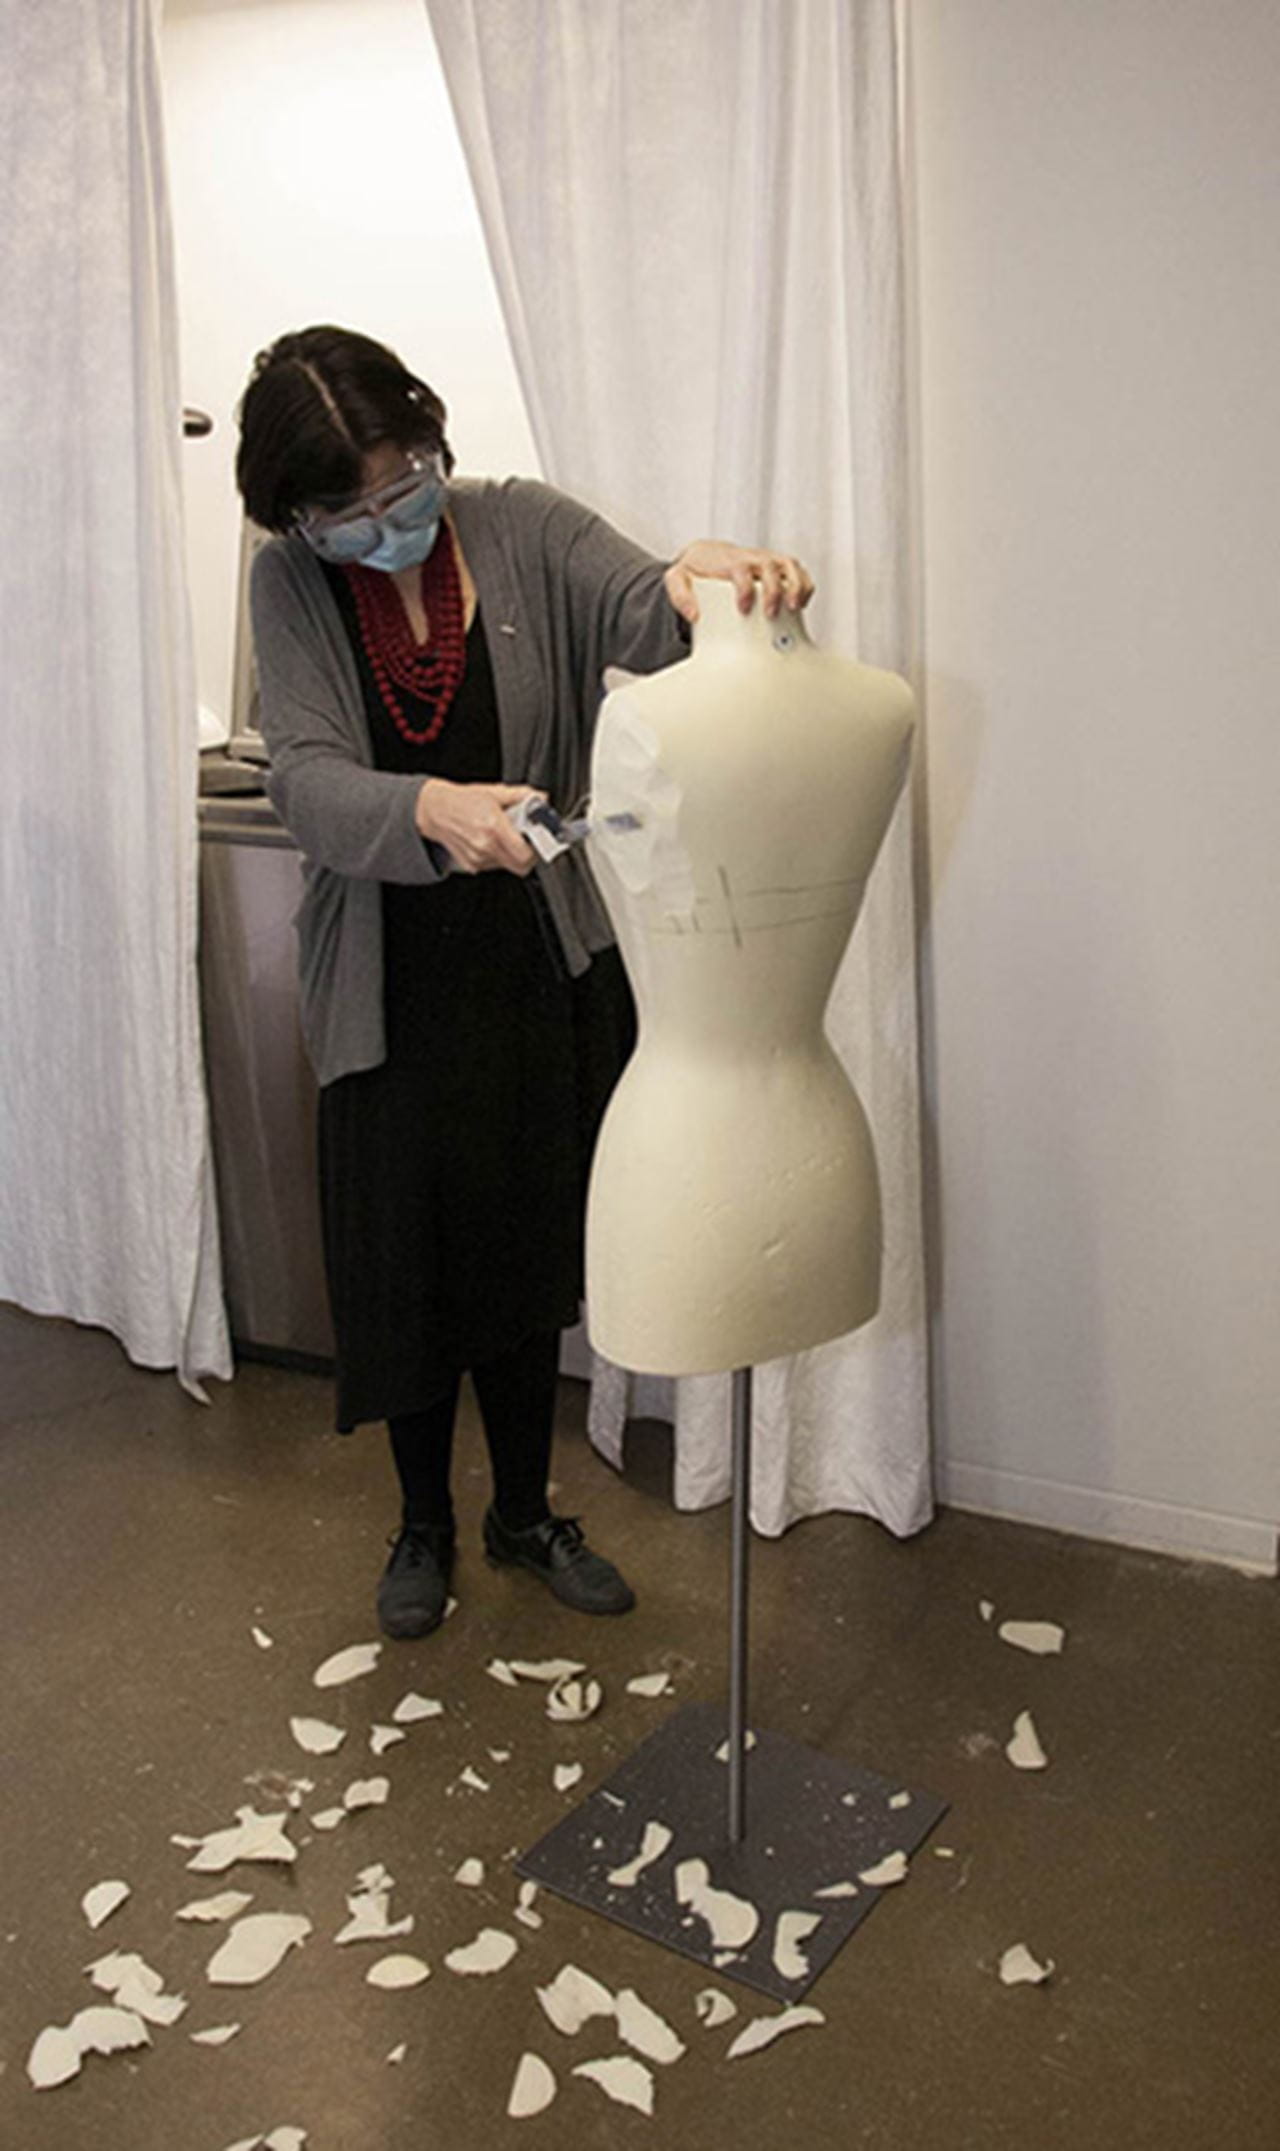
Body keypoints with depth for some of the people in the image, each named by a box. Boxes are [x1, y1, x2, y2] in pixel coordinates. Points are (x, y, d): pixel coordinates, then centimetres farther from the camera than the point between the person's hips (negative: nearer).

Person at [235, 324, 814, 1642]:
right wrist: (431, 809, -40)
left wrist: (699, 583, -47)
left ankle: (526, 1513, 37)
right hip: (392, 989, 0)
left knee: (527, 1252, 14)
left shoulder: (521, 529, -5)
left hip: (543, 974, 1)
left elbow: (642, 610, -22)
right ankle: (424, 1523, 36)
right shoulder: (292, 588, -6)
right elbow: (306, 780, -19)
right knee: (404, 1265, 10)